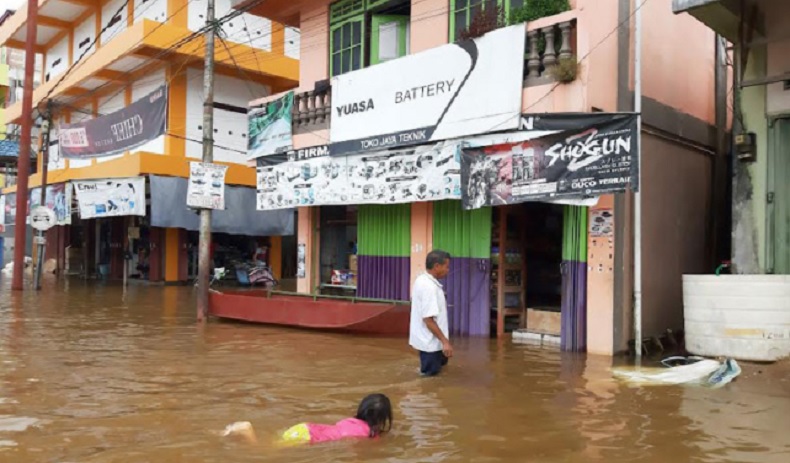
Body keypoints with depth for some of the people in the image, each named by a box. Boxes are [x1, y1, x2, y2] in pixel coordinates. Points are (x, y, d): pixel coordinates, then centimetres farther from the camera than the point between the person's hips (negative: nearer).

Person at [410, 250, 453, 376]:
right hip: (430, 342, -10)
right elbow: (428, 319, -29)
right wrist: (445, 341, -24)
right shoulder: (430, 287, -26)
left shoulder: (422, 280, 5)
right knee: (430, 376, 4)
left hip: (427, 339, 10)